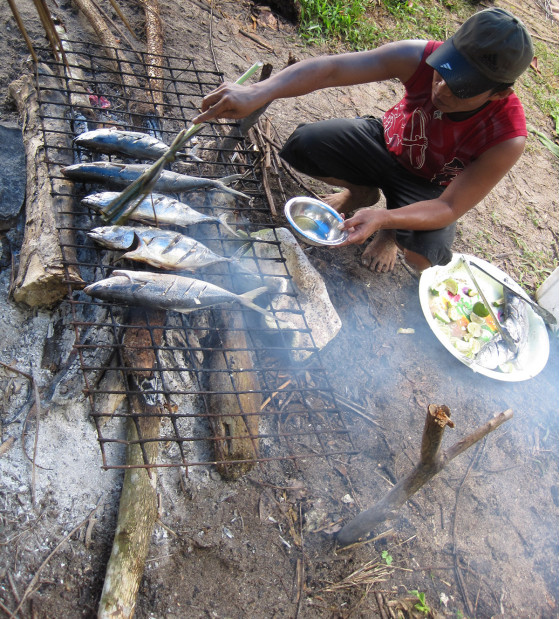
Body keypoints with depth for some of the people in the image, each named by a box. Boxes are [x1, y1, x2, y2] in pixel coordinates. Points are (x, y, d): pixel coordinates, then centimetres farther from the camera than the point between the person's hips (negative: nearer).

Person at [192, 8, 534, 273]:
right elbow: (330, 68, -36)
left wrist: (384, 220, -47)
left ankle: (392, 232, 7)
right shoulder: (421, 57, -29)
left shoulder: (507, 139, -32)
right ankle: (362, 191, 8)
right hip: (387, 142, 2)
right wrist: (259, 92, -50)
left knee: (424, 257, -33)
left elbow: (449, 208, -30)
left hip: (429, 188, -2)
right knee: (303, 145, -23)